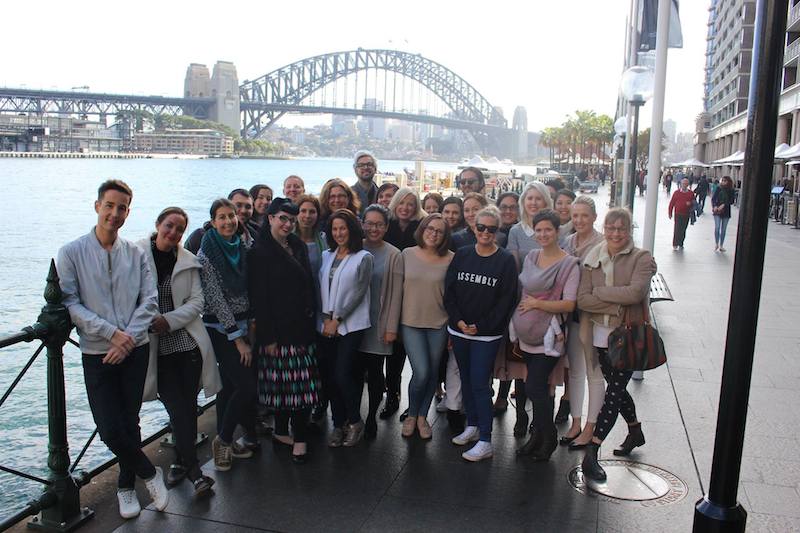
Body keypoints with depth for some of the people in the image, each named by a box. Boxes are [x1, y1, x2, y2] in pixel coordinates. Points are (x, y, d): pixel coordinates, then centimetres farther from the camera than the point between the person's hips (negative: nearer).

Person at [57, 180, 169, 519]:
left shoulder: (135, 254, 4)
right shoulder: (71, 253, -2)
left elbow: (150, 300, 0)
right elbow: (70, 303, -7)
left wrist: (128, 337, -13)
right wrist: (111, 332, -15)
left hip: (136, 350, 2)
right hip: (96, 353, -1)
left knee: (129, 424, 10)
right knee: (110, 429, -6)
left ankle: (126, 485, 31)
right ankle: (149, 473, 19)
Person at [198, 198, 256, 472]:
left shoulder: (242, 247, 6)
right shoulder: (206, 254, -13)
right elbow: (216, 300, -15)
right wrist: (238, 339, -15)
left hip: (242, 325, 6)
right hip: (220, 328, -6)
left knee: (230, 385, 12)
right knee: (247, 385, -10)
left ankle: (224, 443, 23)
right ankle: (223, 439, 8)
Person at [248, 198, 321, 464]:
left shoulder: (299, 246, 12)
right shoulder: (259, 252, -7)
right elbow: (258, 297, -11)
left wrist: (312, 318, 9)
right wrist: (267, 337, -15)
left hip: (303, 326, 6)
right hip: (278, 328, -6)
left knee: (301, 381, 6)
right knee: (285, 380, -2)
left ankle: (283, 431, 19)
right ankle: (298, 437, 7)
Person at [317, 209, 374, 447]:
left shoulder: (363, 258, -2)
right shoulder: (326, 256, 13)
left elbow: (357, 293, -7)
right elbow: (321, 288, 10)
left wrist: (337, 319, -9)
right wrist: (326, 317, -3)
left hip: (351, 325, -5)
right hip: (326, 325, 5)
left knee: (343, 375, -10)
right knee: (328, 376, 5)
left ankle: (355, 421, 12)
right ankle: (338, 424, 20)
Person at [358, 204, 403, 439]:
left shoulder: (393, 255, -3)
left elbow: (396, 293, -4)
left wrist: (391, 327, -7)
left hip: (379, 323, -2)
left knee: (375, 372, 6)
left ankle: (371, 418, 22)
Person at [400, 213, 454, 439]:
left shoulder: (450, 259, -5)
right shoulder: (407, 254, -1)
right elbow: (399, 288, 5)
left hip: (439, 324, 1)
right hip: (411, 322, 0)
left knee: (432, 373, 10)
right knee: (421, 373, -8)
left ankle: (422, 416, 31)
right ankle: (411, 414, 18)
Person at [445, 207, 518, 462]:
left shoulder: (506, 261, -6)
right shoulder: (461, 255, 4)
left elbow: (506, 300, -8)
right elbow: (449, 291, 3)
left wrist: (481, 326, -13)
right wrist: (459, 321, -9)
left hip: (487, 334, -4)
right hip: (459, 330, 4)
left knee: (480, 384, -7)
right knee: (466, 380, 14)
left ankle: (485, 442, 0)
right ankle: (472, 426, 30)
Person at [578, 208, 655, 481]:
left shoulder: (641, 258, -7)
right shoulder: (593, 258, 3)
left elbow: (635, 292, -24)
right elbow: (582, 300, -7)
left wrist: (599, 291, -13)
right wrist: (616, 305, -18)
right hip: (602, 334, 5)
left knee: (614, 391, -7)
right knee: (617, 387, 19)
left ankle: (591, 453, -6)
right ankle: (635, 432, 42)